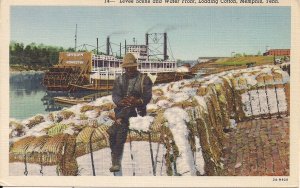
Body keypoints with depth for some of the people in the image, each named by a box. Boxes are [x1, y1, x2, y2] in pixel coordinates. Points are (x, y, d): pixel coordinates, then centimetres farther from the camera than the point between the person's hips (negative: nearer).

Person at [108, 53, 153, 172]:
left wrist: (138, 101, -23)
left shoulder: (144, 79, 8)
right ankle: (116, 161, -24)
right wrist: (120, 102, -19)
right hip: (122, 108, 3)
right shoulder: (119, 80, 17)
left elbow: (148, 96, -3)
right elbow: (115, 95, 4)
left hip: (138, 109, -3)